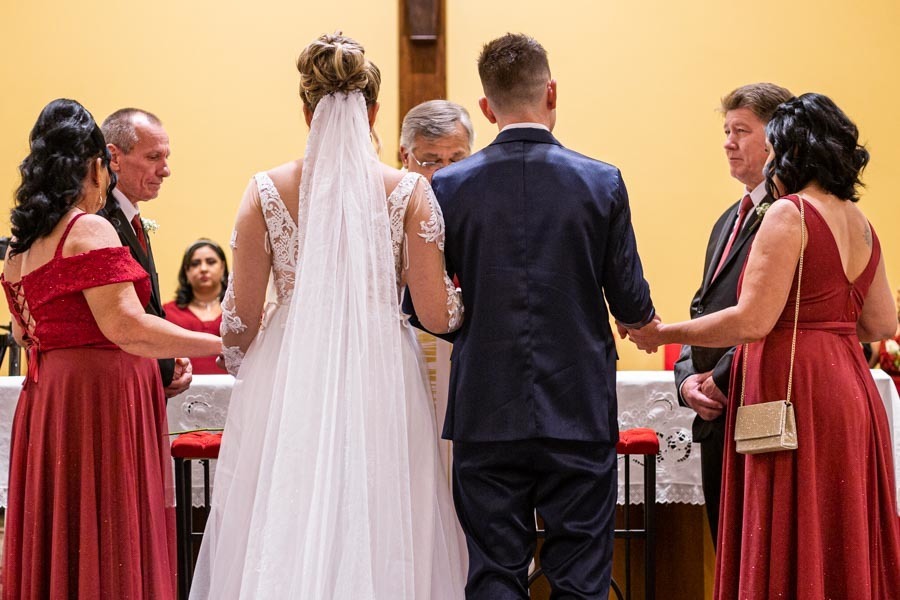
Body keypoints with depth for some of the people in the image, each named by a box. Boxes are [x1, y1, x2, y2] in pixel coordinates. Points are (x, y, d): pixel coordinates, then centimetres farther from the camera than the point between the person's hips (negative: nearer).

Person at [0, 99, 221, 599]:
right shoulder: (90, 231, -10)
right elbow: (126, 326, -20)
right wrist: (221, 344, -15)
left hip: (46, 402, 8)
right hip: (100, 396, -8)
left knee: (58, 547, 11)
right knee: (109, 554, -5)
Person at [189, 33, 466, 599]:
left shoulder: (267, 190, -1)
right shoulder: (410, 191, -4)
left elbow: (241, 317, 1)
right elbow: (438, 313, -6)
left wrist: (246, 374, 21)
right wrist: (473, 296, 16)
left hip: (286, 386, 1)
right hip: (382, 383, -1)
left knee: (279, 546, 8)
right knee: (381, 542, 8)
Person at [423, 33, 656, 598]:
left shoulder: (448, 187, -3)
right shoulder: (602, 182, -5)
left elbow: (424, 306, 1)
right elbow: (633, 305, -2)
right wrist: (645, 319, 22)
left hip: (487, 414, 1)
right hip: (580, 411, -1)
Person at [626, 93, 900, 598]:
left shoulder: (789, 214, -12)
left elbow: (752, 320, -18)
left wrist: (662, 334, -10)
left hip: (797, 391, -9)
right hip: (850, 390, 9)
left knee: (790, 557, -4)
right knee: (842, 546, 13)